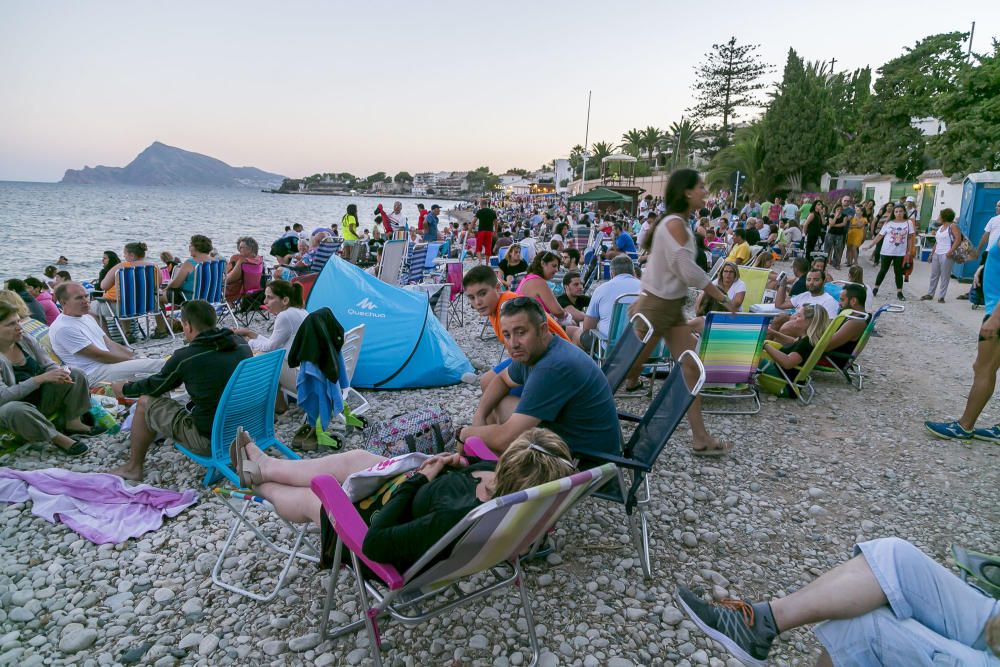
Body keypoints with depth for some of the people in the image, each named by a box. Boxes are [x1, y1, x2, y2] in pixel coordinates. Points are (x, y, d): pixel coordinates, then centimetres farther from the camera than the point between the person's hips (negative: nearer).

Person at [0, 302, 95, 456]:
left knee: (76, 374, -6)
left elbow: (49, 366, 3)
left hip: (41, 400, 6)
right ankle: (57, 437, -23)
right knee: (13, 409, -40)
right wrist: (41, 378, -36)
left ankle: (73, 423, -12)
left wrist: (59, 374, -22)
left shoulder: (25, 340, -3)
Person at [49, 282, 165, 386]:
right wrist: (133, 360, -10)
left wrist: (135, 357, 2)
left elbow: (110, 344, 15)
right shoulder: (63, 328, -12)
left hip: (108, 364, 9)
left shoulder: (86, 317, 17)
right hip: (94, 374, -9)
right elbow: (99, 356, -13)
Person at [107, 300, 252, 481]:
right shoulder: (243, 344, -1)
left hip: (209, 440, -6)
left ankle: (133, 468, 30)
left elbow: (154, 386, 5)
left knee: (145, 402, 12)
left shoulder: (185, 357, -15)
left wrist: (124, 389, 27)